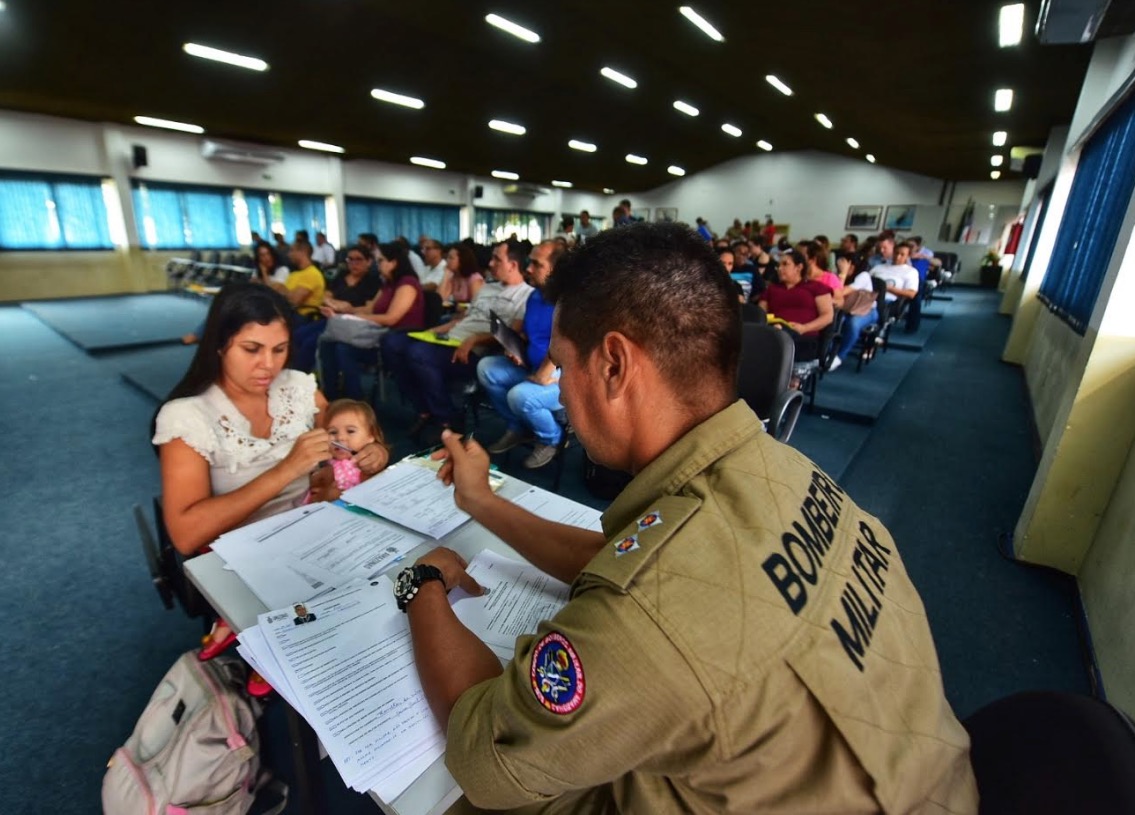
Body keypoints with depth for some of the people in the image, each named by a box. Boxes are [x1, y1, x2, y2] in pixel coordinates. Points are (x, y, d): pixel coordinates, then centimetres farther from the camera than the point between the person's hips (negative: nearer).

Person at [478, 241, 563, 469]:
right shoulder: (535, 296, 10)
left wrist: (543, 375, -25)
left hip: (564, 376, -9)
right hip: (533, 368, 9)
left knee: (519, 395, -32)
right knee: (486, 367, 1)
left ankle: (551, 438, 1)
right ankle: (518, 427, 13)